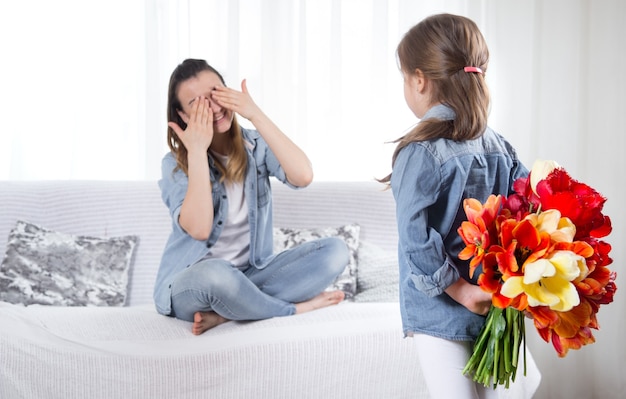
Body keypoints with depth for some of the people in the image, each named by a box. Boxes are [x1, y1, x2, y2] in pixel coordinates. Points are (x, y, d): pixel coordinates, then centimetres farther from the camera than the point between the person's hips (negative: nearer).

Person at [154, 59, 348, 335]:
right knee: (213, 273, -41)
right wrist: (197, 151, -22)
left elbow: (303, 176, -20)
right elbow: (199, 229, -24)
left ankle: (225, 314, -22)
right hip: (190, 284, -4)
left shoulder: (255, 146, 0)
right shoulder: (175, 164, -7)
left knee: (335, 251, -16)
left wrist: (255, 115, -20)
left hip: (250, 275, 4)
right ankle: (295, 308, -14)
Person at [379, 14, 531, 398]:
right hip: (495, 306, 6)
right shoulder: (500, 146, 3)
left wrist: (457, 290, -15)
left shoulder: (420, 153, -16)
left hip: (440, 312, -6)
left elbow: (416, 240, -22)